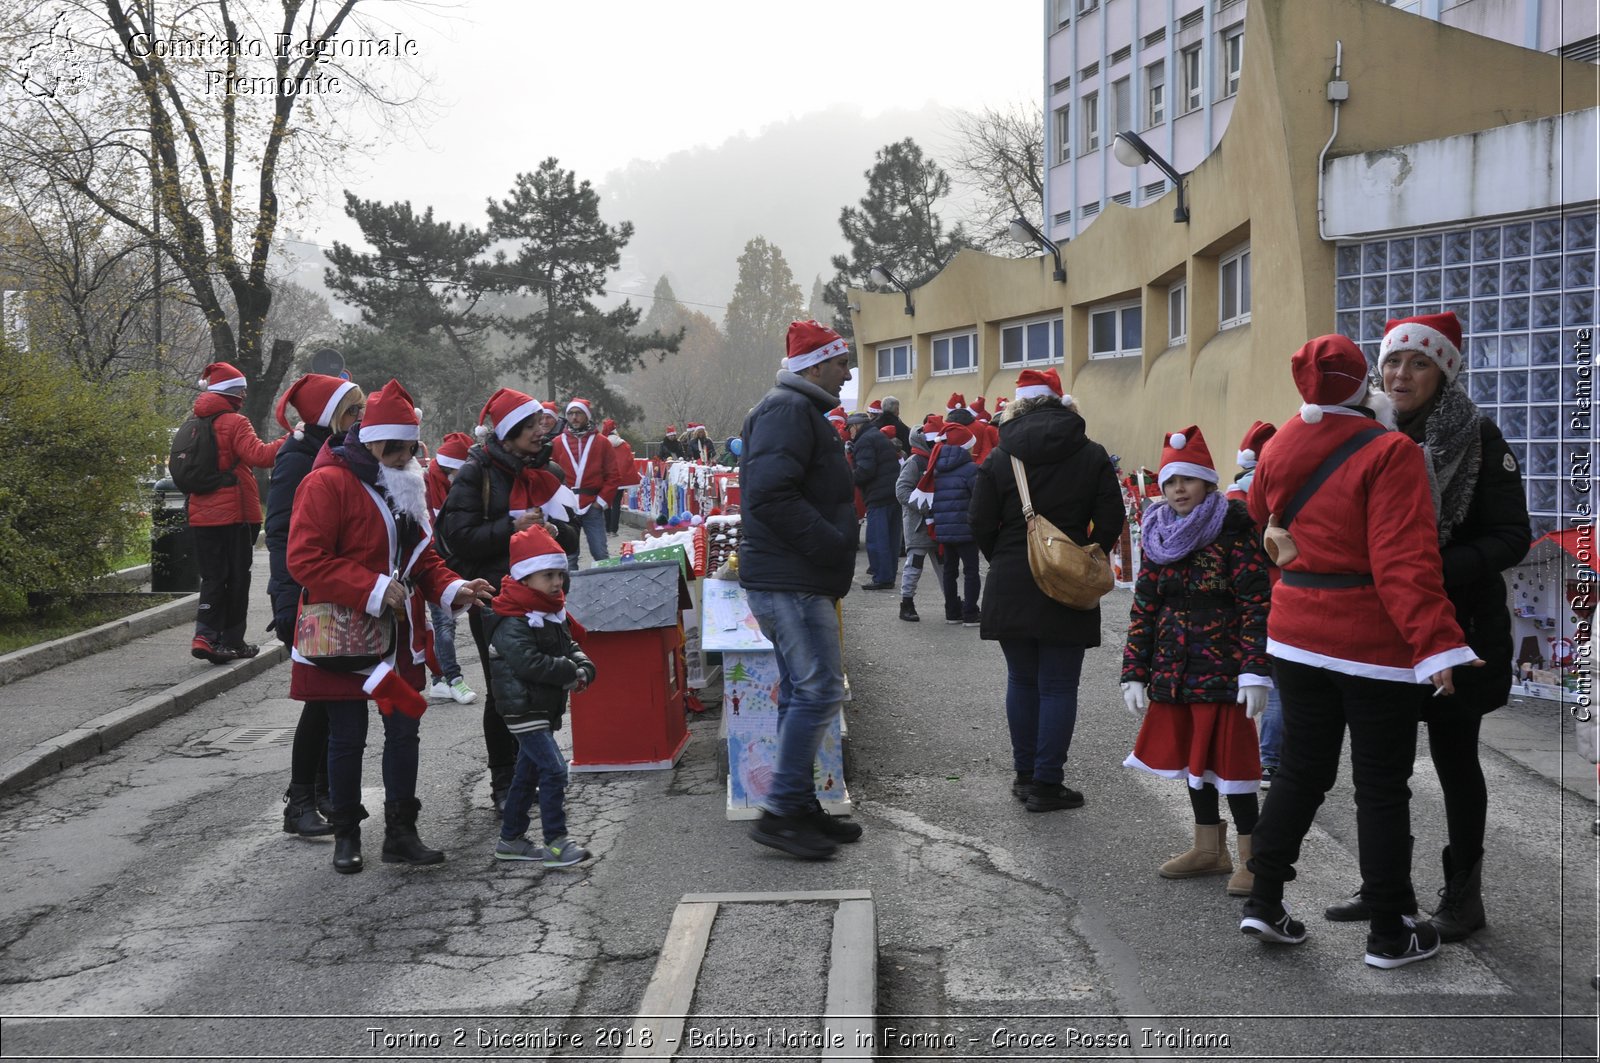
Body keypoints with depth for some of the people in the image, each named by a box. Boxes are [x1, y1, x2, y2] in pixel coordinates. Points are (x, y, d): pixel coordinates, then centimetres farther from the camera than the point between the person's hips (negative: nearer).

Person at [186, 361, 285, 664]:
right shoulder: (234, 423, -11)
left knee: (212, 577, 10)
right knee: (237, 578, 5)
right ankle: (232, 641, 11)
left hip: (201, 514, 6)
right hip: (234, 514, -6)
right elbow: (259, 455, -25)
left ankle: (205, 636, -5)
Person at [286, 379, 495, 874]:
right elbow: (305, 559, -20)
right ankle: (346, 836, 20)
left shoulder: (406, 486, 12)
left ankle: (401, 832, 18)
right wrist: (373, 589, -25)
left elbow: (423, 557, 18)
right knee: (348, 737, 4)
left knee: (404, 729, 8)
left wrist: (452, 589, -1)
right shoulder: (327, 483, -13)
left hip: (401, 638, 7)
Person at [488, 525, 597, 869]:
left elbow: (570, 646, 17)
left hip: (545, 709, 10)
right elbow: (529, 663, -28)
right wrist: (569, 673, -21)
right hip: (524, 709, -10)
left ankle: (511, 839, 27)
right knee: (554, 770, -13)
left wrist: (583, 667, -4)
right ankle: (556, 842, -7)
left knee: (528, 773, 16)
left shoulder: (554, 615, 11)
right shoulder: (513, 623, -19)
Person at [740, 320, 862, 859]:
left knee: (801, 693, 14)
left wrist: (833, 552, 18)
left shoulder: (799, 410, 22)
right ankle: (780, 811, -4)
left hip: (793, 580, 11)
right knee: (820, 691, -10)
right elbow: (771, 496, -26)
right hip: (790, 581, -11)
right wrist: (833, 546, -21)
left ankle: (799, 808, 21)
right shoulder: (789, 410, -13)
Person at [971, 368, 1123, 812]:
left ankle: (1025, 774, 20)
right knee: (1058, 686, 4)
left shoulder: (999, 459, -1)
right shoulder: (1092, 455, 0)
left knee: (1022, 680, 14)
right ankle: (1047, 784, 4)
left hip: (1010, 588, 1)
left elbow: (981, 526, -1)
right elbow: (1110, 522, -1)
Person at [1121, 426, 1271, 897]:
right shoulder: (1158, 538, 8)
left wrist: (1255, 671, -19)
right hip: (1173, 671, 6)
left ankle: (1251, 859, 8)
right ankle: (1209, 849, 28)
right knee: (1189, 755, 14)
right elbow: (1143, 608, 10)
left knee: (1228, 760, -3)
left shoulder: (1232, 532, -10)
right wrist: (1134, 672, 6)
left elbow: (1256, 604, -13)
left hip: (1222, 669, -6)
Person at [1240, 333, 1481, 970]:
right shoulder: (1389, 453, -16)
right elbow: (1404, 560, -24)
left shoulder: (1280, 447, 2)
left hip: (1294, 636, 6)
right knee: (1381, 785, 5)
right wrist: (1436, 642, -28)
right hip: (1372, 643, -5)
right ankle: (1390, 933, 14)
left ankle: (1263, 900, 18)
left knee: (1302, 767, 17)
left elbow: (1260, 515, 21)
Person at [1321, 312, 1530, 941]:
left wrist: (1440, 573, -24)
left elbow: (1512, 537, -12)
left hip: (1455, 624, -5)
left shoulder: (1477, 438, -9)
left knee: (1453, 756, 6)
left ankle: (1463, 896, 21)